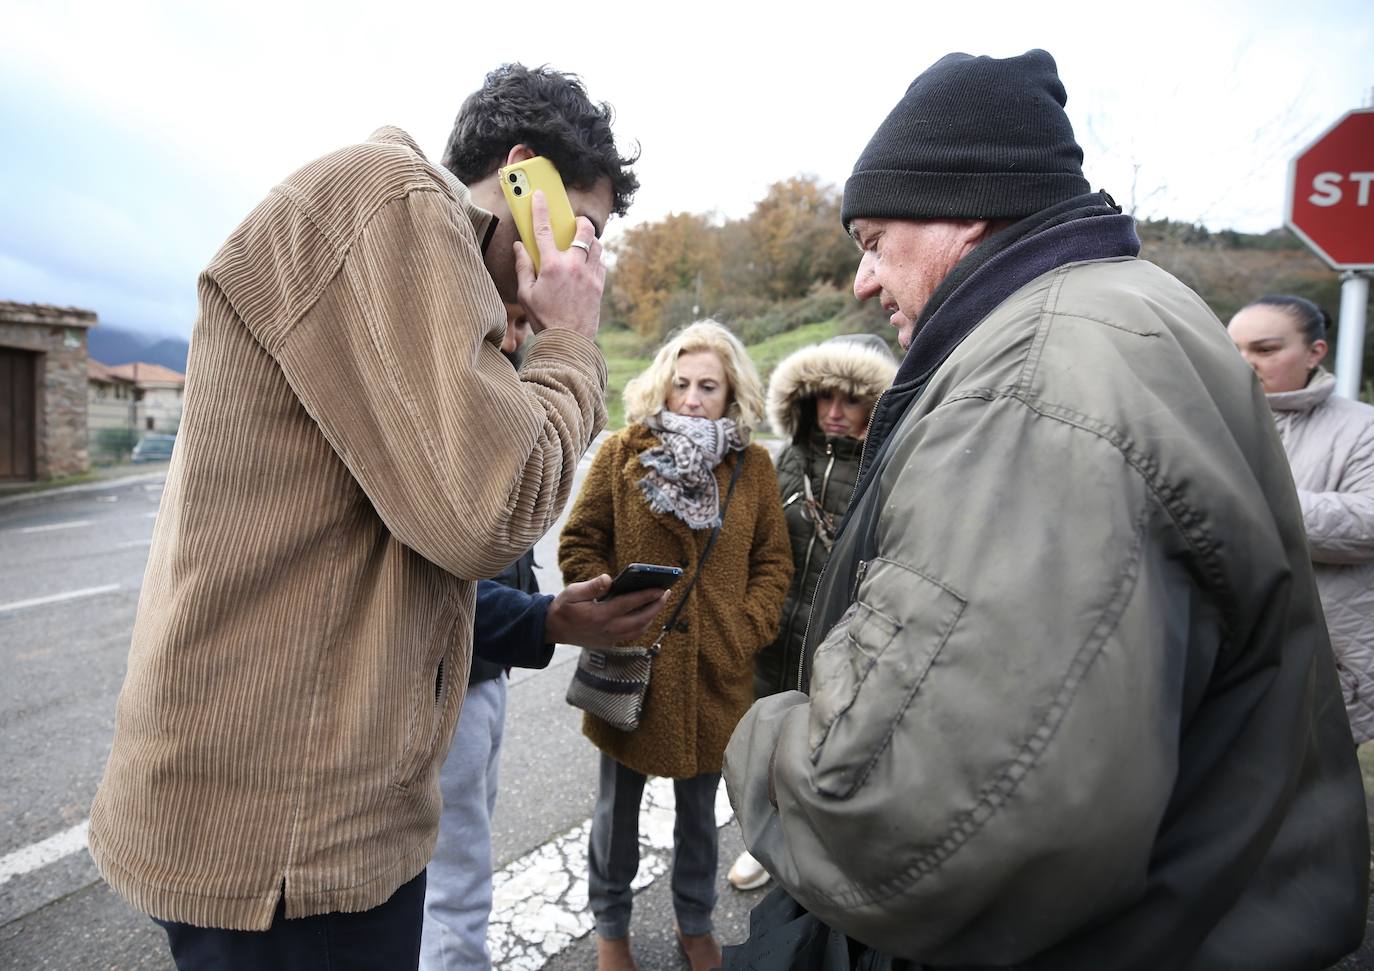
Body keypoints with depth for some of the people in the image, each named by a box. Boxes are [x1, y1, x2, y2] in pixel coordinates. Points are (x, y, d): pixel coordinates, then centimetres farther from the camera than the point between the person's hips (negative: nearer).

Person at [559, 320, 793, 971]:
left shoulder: (753, 466, 1)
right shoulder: (621, 454, -5)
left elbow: (773, 562, 5)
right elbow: (579, 546, -3)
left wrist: (747, 632, -7)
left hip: (715, 674, 2)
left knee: (699, 812, 20)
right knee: (619, 807, 16)